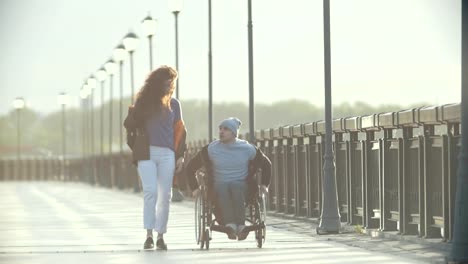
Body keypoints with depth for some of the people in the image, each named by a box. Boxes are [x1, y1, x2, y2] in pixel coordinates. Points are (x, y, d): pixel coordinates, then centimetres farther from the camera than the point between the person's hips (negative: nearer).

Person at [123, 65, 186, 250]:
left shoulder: (173, 104, 10)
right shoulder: (144, 101, 3)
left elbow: (179, 131, 13)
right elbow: (129, 126, 5)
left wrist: (180, 155, 9)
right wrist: (133, 113, -13)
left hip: (167, 154, 3)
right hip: (146, 153, -2)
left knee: (164, 195, 1)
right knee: (150, 191, -15)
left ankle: (160, 236, 8)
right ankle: (149, 235, -14)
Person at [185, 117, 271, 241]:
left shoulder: (247, 149, 7)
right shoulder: (210, 149, 5)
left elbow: (266, 164, 22)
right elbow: (190, 168, 14)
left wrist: (264, 184, 11)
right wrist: (195, 188, 5)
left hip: (242, 186, 0)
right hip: (218, 187, 0)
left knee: (236, 187, -37)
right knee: (222, 188, -37)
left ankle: (240, 226, -54)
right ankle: (230, 226, -57)